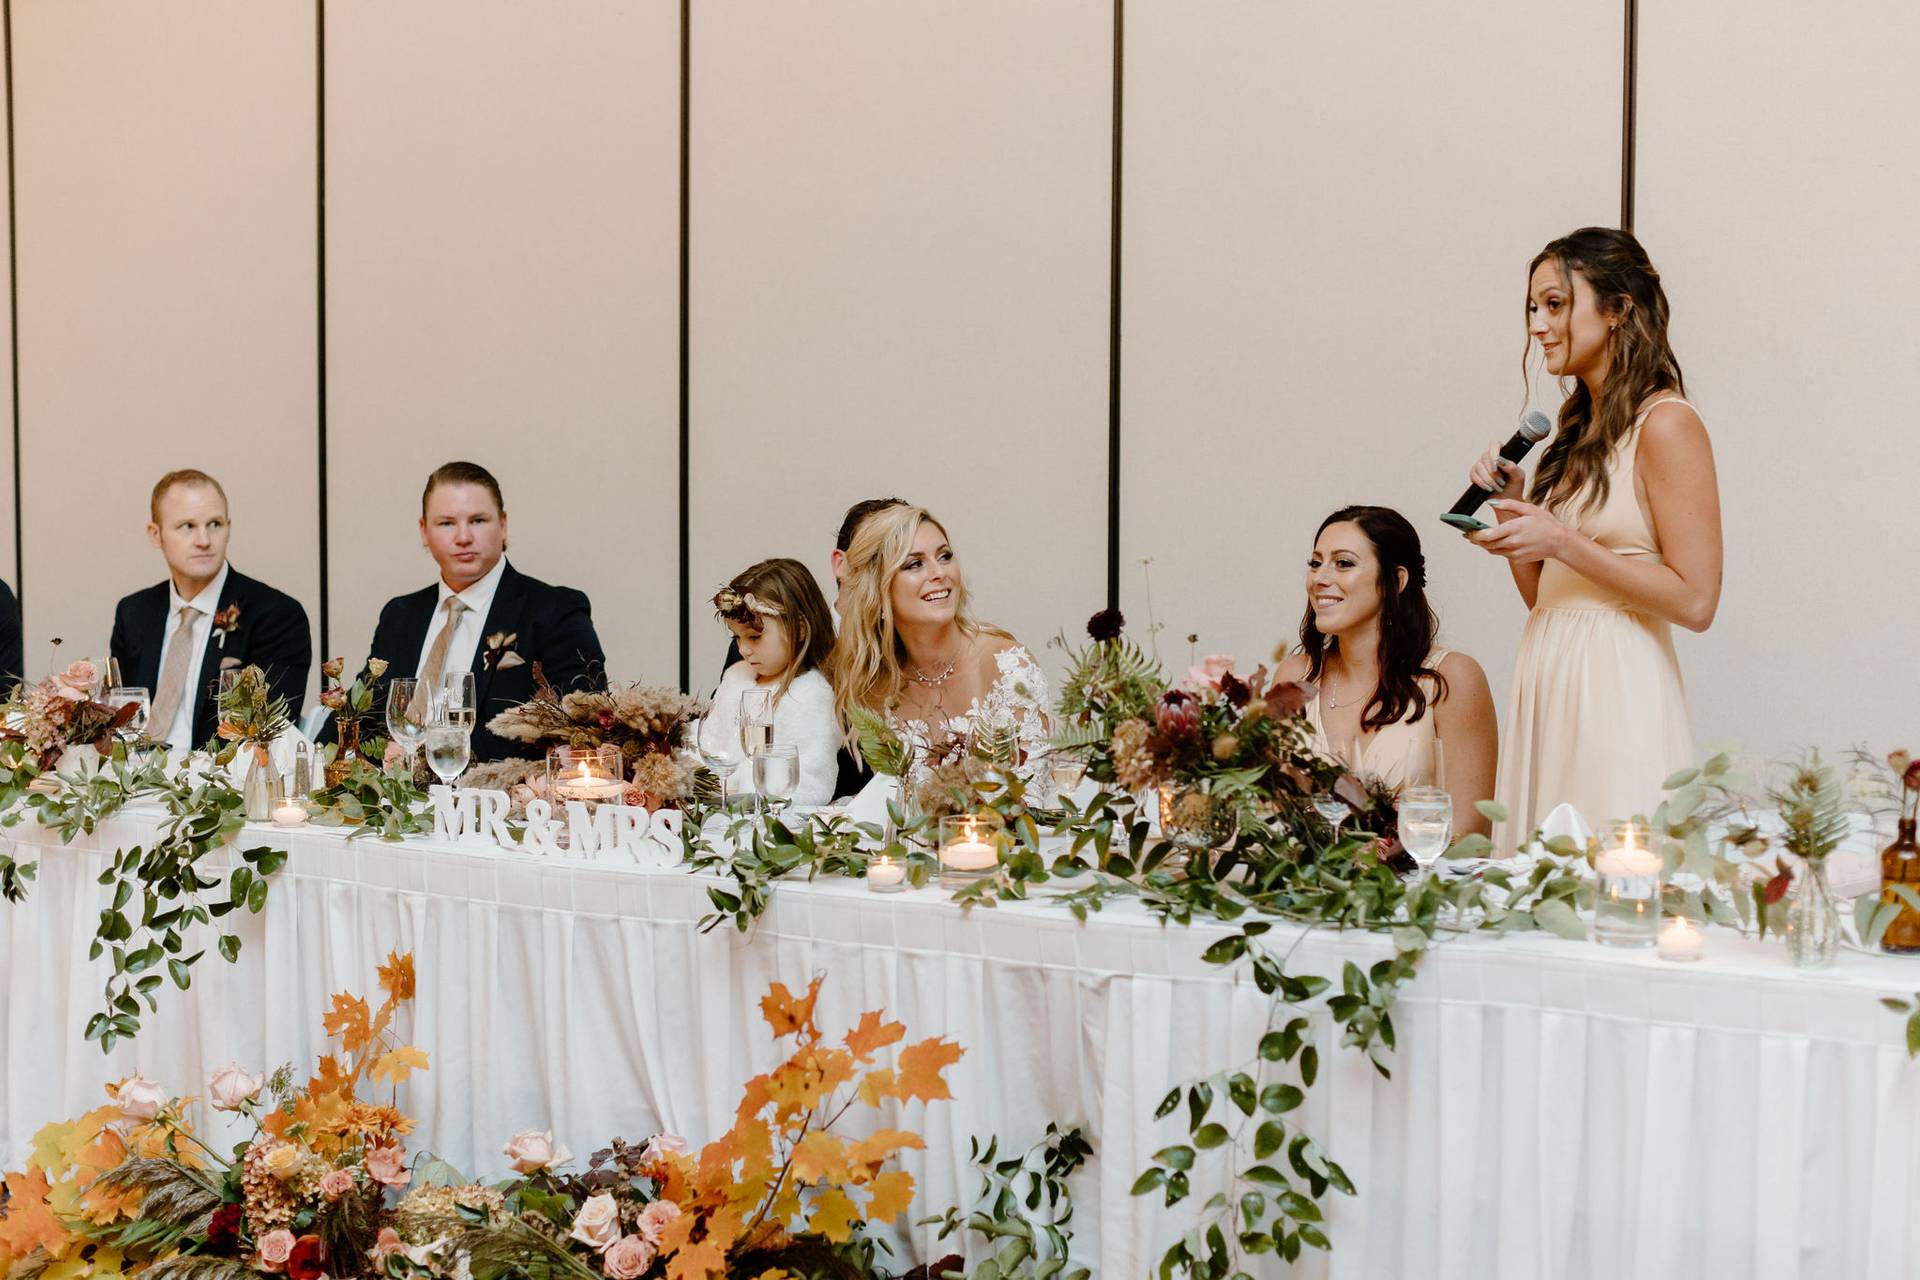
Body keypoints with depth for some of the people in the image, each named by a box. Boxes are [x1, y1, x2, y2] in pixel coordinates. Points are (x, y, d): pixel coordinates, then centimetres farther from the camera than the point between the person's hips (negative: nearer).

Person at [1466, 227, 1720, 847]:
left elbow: (1695, 601, -15)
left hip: (1615, 685, -8)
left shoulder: (1665, 424, -9)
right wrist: (1514, 509, 3)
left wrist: (1560, 541, -16)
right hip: (1545, 679, 8)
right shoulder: (1578, 428, 15)